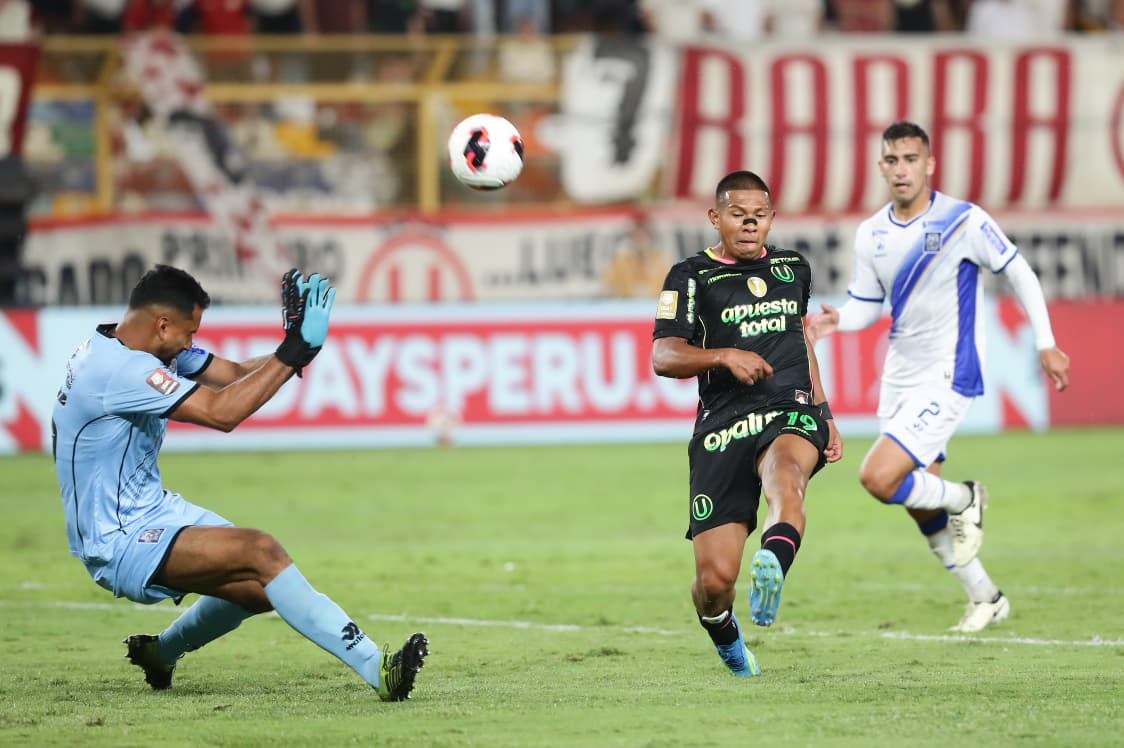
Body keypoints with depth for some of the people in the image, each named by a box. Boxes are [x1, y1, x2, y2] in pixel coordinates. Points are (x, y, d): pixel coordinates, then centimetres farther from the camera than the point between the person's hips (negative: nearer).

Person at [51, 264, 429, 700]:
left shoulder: (144, 351, 8)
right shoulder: (119, 368, -23)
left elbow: (234, 374, 5)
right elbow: (221, 412, -29)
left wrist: (291, 352, -14)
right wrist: (292, 353, -27)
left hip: (152, 509, 11)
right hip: (121, 544, -11)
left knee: (263, 589, 12)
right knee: (261, 553, -25)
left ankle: (160, 651, 35)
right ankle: (377, 670, -32)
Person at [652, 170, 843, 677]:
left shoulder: (793, 268, 19)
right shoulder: (692, 276, 5)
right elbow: (663, 356, -5)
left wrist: (824, 415, 32)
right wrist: (724, 356, -22)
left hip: (791, 413, 2)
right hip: (722, 426, -2)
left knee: (785, 478, -39)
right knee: (715, 578, -8)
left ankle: (773, 567, -66)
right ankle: (723, 635, 27)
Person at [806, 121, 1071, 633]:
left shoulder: (963, 221, -13)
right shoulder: (871, 234, 3)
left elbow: (1019, 273, -4)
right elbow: (867, 305, 11)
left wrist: (1046, 345, -2)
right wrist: (836, 320, -11)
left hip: (947, 379, -7)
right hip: (899, 377, 7)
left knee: (878, 478, -21)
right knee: (922, 508, 11)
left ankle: (964, 499, 7)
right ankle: (985, 598, 27)